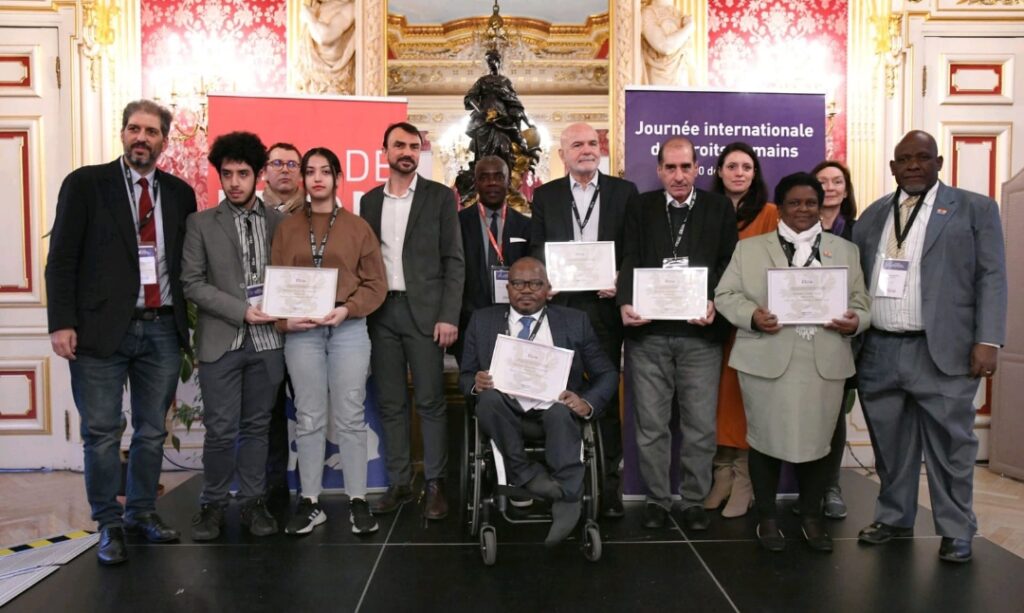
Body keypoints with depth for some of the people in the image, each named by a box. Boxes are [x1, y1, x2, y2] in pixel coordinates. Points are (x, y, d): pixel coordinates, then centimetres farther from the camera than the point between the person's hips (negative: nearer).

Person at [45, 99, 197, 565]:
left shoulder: (180, 193, 10)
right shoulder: (85, 183, 1)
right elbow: (62, 258, -2)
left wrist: (186, 322, 5)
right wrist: (61, 323, -10)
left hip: (162, 330, 3)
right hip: (102, 329, -3)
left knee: (152, 431, 12)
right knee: (102, 433, 3)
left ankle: (142, 511, 28)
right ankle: (109, 524, 18)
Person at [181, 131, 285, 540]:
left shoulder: (278, 222, 8)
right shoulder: (201, 223, 3)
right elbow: (191, 283, -2)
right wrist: (241, 310, -12)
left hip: (266, 340, 2)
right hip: (221, 341, -2)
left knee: (257, 427, 10)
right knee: (221, 430, 0)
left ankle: (253, 502, 22)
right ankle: (212, 505, 19)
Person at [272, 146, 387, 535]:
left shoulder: (357, 226, 7)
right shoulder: (287, 228, 11)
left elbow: (376, 283, 3)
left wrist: (347, 309, -12)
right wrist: (284, 319, -8)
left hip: (349, 329, -1)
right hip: (301, 332, 1)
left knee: (350, 418, 2)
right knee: (308, 419, 6)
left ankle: (358, 500, 11)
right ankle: (310, 502, 15)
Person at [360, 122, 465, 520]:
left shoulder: (440, 197, 2)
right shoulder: (370, 200, 13)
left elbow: (454, 261, -2)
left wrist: (449, 316, -11)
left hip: (424, 311, -4)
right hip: (381, 312, 4)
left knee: (430, 402, -1)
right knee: (390, 403, 8)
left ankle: (435, 484, 9)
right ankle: (399, 483, 17)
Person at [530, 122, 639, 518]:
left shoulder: (623, 192, 8)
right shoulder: (545, 195, 11)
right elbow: (536, 249, 9)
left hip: (605, 305, -1)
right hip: (560, 304, 1)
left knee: (608, 397, 4)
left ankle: (610, 483, 14)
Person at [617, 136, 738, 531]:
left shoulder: (719, 209, 8)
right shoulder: (640, 208, 9)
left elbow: (728, 264, 2)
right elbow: (630, 261, -1)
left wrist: (713, 302, -15)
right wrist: (626, 303, -18)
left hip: (700, 333, 0)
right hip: (647, 331, 1)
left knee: (701, 424, 6)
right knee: (650, 423, 8)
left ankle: (694, 500, 22)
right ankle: (657, 499, 22)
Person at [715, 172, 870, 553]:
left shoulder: (845, 250, 14)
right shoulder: (749, 248, 7)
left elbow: (862, 303, 12)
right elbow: (726, 295, 3)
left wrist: (854, 322, -11)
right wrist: (752, 315, -16)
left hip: (825, 364, 2)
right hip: (767, 361, -2)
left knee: (816, 441, 9)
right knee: (766, 439, 6)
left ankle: (811, 517, 27)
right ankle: (766, 518, 21)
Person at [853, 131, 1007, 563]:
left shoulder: (974, 208, 4)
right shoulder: (874, 214, 15)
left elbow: (992, 278, -2)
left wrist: (987, 341, -10)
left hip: (943, 351, -3)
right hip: (879, 351, 4)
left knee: (949, 444, 3)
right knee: (889, 443, 12)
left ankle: (956, 531, 18)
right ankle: (894, 518, 27)